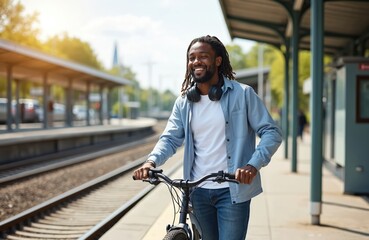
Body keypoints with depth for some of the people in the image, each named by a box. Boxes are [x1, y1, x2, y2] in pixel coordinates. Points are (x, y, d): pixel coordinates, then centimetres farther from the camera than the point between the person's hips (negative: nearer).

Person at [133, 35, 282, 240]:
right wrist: (151, 161, -19)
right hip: (198, 191, 4)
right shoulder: (184, 102, 6)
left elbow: (271, 132, -7)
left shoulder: (242, 94, -5)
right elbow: (170, 138, 2)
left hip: (232, 190, -4)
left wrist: (253, 165, -23)